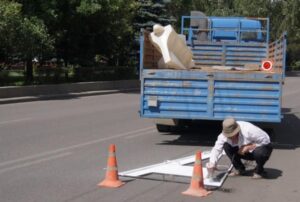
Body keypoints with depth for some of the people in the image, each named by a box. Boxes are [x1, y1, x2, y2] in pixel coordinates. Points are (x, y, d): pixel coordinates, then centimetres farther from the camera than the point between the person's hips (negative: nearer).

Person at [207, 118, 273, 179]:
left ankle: (259, 171, -8)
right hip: (247, 152, 5)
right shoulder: (224, 135, -18)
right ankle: (240, 169, -2)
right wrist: (212, 163, -39)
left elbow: (265, 141, -26)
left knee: (259, 152, -41)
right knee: (226, 146, -19)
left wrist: (248, 147, -32)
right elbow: (216, 148, -23)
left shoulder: (249, 130, -32)